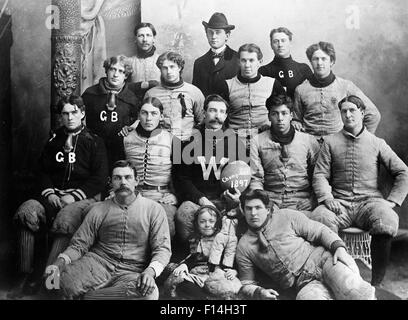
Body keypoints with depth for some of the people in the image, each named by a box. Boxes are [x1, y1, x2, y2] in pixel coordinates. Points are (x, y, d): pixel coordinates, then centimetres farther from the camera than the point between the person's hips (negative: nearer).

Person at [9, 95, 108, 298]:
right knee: (26, 212, -25)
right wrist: (49, 192, -2)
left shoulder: (94, 142, 6)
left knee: (63, 221, -36)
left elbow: (99, 178, -1)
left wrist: (74, 196, -11)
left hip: (84, 198, -4)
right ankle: (27, 274, -18)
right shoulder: (54, 141, 20)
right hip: (54, 195, 4)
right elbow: (43, 171, 18)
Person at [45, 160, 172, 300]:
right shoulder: (99, 210, 13)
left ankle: (89, 294, -14)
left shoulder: (153, 209, 6)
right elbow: (79, 244, 11)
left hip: (132, 271, 1)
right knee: (65, 282, -32)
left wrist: (150, 271, -21)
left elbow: (162, 248, -1)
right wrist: (59, 262, -10)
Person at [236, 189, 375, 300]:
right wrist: (259, 292, -7)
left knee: (349, 289, -33)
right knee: (306, 297, -35)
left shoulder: (286, 216, 8)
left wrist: (339, 247, -11)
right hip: (305, 285, 1)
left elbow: (319, 231, 7)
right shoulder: (243, 247, 10)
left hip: (323, 260, -1)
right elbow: (247, 285, 15)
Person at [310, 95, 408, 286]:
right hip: (339, 203, 0)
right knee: (319, 218, -34)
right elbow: (320, 175, 6)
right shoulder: (331, 143, 13)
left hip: (369, 201, 0)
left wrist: (392, 201, -1)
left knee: (387, 223, -35)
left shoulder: (377, 143, 13)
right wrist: (327, 198, -12)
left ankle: (375, 283, -18)